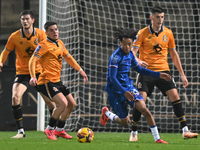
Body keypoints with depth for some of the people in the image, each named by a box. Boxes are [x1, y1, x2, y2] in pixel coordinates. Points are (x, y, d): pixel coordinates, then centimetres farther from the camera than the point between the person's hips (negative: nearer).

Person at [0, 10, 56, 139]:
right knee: (15, 97, -21)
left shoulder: (41, 34, -6)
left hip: (39, 71, 1)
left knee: (49, 100, 1)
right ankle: (21, 131, -13)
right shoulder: (15, 37, -7)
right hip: (22, 72, -1)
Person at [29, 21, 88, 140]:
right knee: (63, 103, -23)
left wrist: (80, 70, 23)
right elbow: (33, 60, -19)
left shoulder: (60, 43, 13)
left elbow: (68, 57, 27)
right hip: (47, 81, -9)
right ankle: (50, 129, -6)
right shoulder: (44, 45, -12)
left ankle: (59, 129, 26)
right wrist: (33, 77, -32)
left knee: (72, 104, 13)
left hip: (57, 81, 9)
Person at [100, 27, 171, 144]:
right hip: (116, 90, -6)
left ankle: (157, 138, -10)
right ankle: (106, 113, 33)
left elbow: (139, 69, 20)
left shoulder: (130, 54, 4)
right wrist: (124, 92, -35)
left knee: (144, 110, -14)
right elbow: (112, 78, -25)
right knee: (125, 122, 2)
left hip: (128, 86, 6)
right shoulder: (116, 56, -20)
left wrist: (158, 75, 15)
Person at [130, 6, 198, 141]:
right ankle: (134, 133, 4)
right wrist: (138, 61, -33)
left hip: (163, 70, 2)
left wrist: (182, 74, 13)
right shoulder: (142, 33, -3)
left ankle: (185, 131, -11)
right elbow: (133, 52, -10)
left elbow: (174, 54, 15)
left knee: (175, 96, -12)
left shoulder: (168, 33, 7)